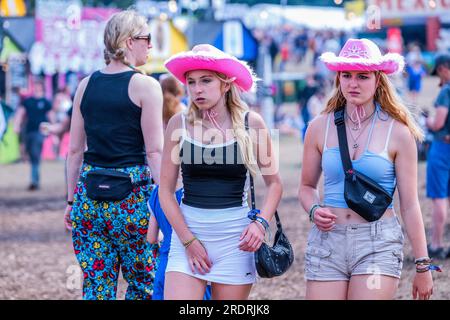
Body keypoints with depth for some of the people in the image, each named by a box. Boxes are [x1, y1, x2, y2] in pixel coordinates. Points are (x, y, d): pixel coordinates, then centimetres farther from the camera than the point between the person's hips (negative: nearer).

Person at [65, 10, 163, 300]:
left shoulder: (86, 85, 8)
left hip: (89, 193, 5)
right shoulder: (145, 86, -6)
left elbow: (75, 151, 11)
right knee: (143, 285, 6)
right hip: (132, 194, -5)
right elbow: (154, 151, -10)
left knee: (96, 287, 7)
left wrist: (72, 200, 18)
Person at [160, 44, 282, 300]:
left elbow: (274, 183, 7)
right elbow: (166, 190, 3)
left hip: (235, 237, 0)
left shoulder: (251, 123, 0)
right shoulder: (179, 124, 1)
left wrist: (260, 222, -9)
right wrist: (188, 240, -4)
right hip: (187, 231, 1)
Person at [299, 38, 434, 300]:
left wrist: (423, 266, 2)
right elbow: (307, 186, 18)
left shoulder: (398, 132, 0)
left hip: (378, 247, -2)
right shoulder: (320, 128, 6)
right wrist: (314, 210, -5)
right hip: (327, 240, 2)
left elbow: (409, 205, 2)